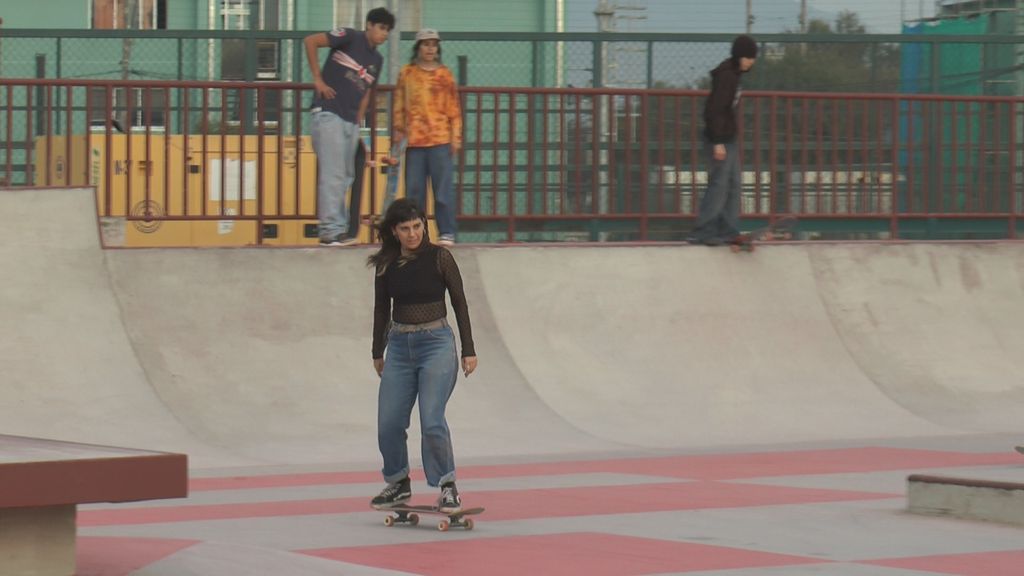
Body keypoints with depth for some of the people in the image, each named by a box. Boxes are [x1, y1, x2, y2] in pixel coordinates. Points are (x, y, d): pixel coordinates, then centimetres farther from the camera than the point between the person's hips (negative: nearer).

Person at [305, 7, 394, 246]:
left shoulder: (377, 60, 16)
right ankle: (331, 230, -12)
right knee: (333, 174, -11)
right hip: (328, 115, -8)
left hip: (350, 122, 8)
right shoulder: (349, 38, -5)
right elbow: (310, 41, -13)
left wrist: (358, 122, 8)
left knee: (345, 177, 9)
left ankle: (338, 229, 14)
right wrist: (318, 79, -12)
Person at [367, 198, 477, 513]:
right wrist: (377, 352, 20)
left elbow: (459, 303, -1)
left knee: (432, 420, -16)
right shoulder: (386, 264, 2)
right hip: (399, 345, 4)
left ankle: (447, 487, -2)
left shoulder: (440, 257, -7)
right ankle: (398, 483, 23)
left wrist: (468, 350, -2)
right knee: (388, 423, 2)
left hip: (436, 343, -4)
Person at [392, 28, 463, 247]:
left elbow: (454, 108, 5)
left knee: (443, 188, -4)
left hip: (440, 139, -2)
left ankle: (447, 233, -1)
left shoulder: (444, 75, 5)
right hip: (414, 140, 2)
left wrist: (456, 137, 0)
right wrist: (398, 128, 2)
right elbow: (399, 104, 11)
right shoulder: (407, 73, 9)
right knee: (414, 190, 5)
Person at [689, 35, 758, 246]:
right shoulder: (726, 75, -19)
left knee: (732, 185, 12)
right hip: (721, 139, -10)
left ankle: (728, 231, 18)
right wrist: (718, 142, -23)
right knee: (719, 185, -7)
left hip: (729, 138, 10)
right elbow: (716, 109, -22)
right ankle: (701, 232, -2)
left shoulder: (734, 73, 11)